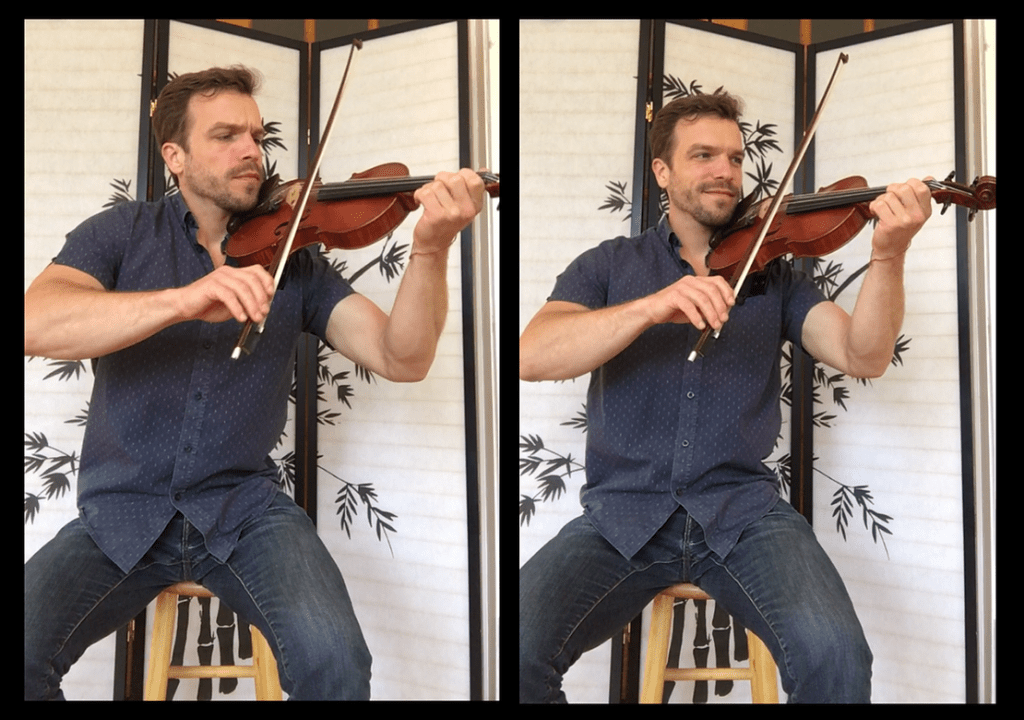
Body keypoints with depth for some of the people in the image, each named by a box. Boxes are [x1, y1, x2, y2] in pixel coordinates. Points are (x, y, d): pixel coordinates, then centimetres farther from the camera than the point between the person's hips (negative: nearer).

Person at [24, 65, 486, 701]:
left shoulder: (292, 258, 6)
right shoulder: (123, 234, 3)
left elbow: (401, 359, -7)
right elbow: (37, 325, -17)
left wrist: (431, 249, -25)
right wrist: (182, 300, -31)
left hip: (244, 506, 0)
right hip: (123, 508, 1)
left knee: (334, 660, -27)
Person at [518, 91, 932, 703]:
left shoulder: (773, 276, 14)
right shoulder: (608, 266, 10)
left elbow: (862, 356, -2)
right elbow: (533, 357, -8)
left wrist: (889, 257, -20)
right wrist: (651, 307, -23)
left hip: (743, 508, 1)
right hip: (623, 512, 0)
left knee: (835, 653, -27)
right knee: (516, 653, -26)